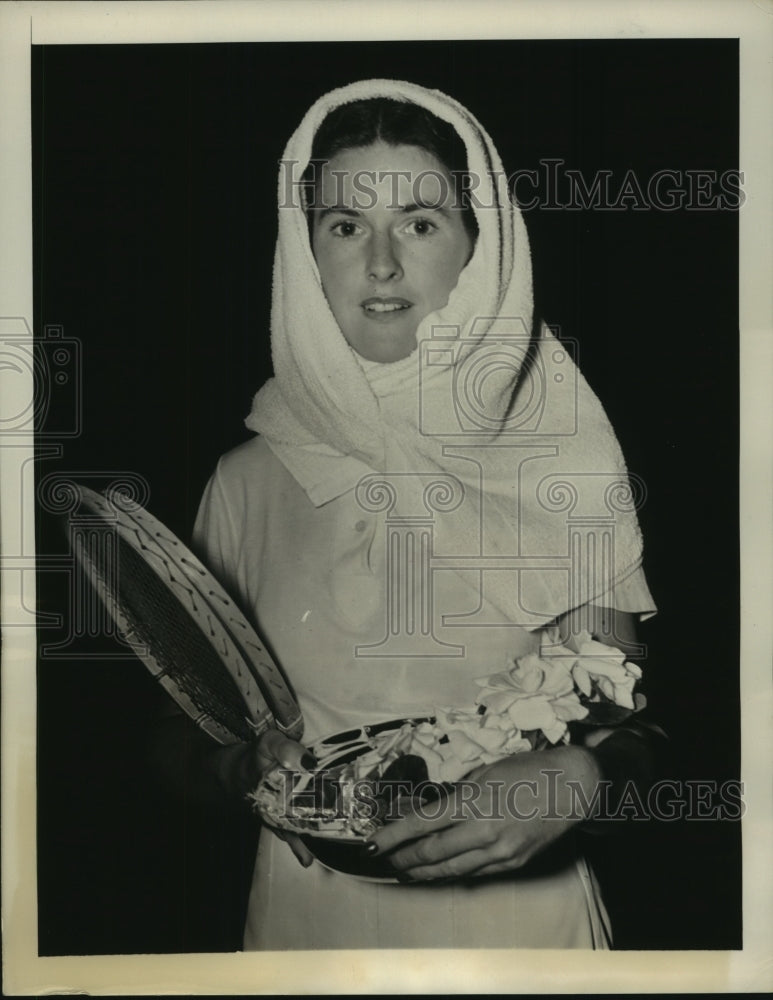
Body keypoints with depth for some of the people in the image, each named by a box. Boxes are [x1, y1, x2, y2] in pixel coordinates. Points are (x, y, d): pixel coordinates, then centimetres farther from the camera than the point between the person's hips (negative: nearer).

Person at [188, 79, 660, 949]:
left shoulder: (567, 464, -8)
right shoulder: (250, 483, -5)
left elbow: (625, 728, -5)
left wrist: (572, 779, -26)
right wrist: (248, 767, -17)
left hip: (522, 912, -1)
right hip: (311, 910, 1)